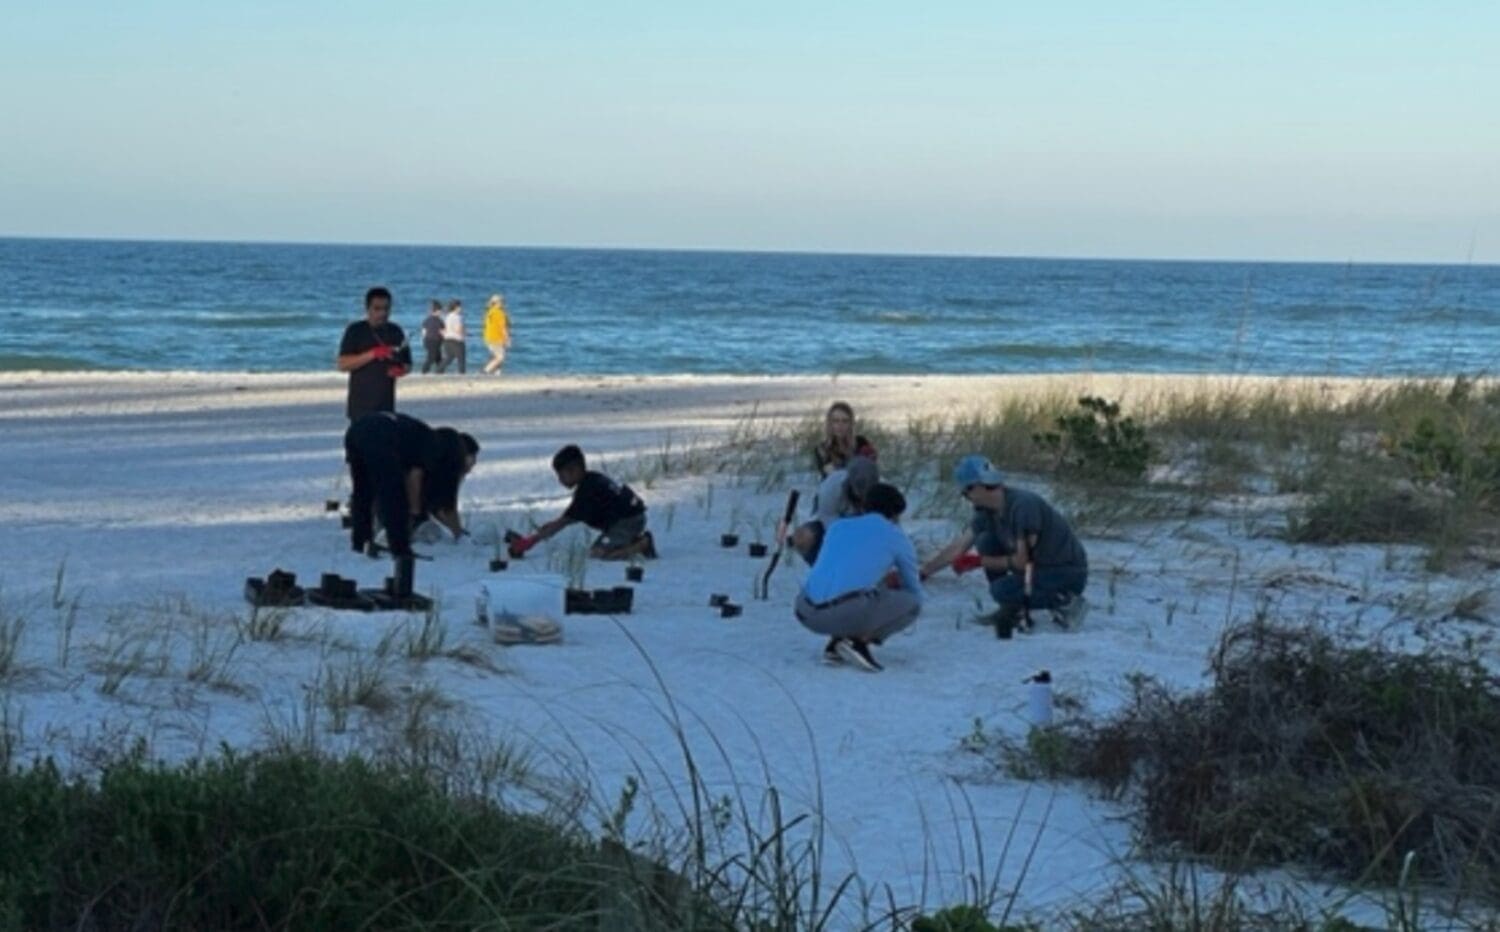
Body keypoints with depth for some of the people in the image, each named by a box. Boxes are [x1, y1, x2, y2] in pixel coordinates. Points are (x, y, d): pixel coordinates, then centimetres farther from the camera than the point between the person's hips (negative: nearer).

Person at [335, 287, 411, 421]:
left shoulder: (396, 332, 10)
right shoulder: (355, 331, -2)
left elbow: (407, 364, 17)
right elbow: (342, 364, -10)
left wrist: (400, 370, -8)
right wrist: (372, 354, -20)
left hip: (386, 405, 4)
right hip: (361, 405, -4)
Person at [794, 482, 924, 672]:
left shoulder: (838, 527, 28)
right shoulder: (899, 539, 17)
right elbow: (914, 593, 32)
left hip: (808, 614, 5)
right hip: (852, 613, -5)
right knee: (912, 603, 20)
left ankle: (836, 643, 14)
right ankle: (860, 641, 0)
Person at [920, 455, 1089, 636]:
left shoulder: (1023, 505, -24)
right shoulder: (987, 511, 1)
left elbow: (1022, 561, -21)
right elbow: (956, 549, 6)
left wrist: (979, 562, -11)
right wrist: (921, 573, 3)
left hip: (1069, 575, -8)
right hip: (1040, 566, 8)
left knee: (1001, 590, -25)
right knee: (985, 541, -1)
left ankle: (1065, 602, -8)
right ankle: (1012, 610, 6)